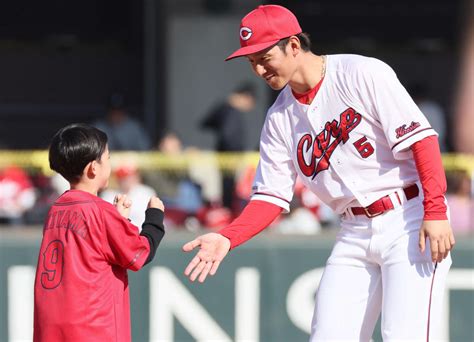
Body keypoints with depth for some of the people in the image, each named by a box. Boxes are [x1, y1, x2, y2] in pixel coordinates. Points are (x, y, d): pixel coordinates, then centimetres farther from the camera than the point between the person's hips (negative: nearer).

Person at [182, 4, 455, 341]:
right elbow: (271, 197, 9)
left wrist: (435, 211, -22)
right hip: (354, 235, 7)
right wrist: (227, 238, -8)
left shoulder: (363, 74, -9)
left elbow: (421, 137, -13)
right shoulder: (280, 118, 10)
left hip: (409, 222, -7)